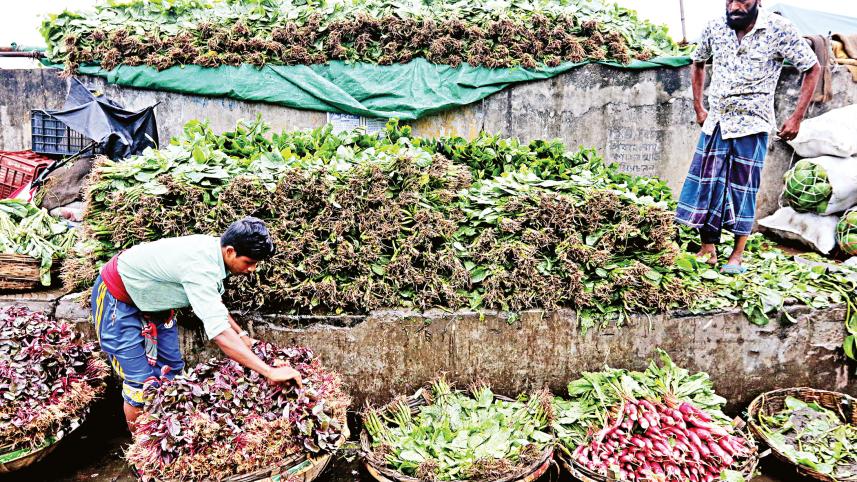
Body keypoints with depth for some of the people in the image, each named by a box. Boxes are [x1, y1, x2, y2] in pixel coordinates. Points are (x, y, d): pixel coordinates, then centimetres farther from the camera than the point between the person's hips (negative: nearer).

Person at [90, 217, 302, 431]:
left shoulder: (212, 248, -11)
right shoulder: (200, 266, -38)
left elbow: (213, 302, 9)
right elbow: (219, 333, -45)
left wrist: (242, 335, 3)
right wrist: (270, 372, -46)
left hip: (148, 297, 9)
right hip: (117, 298, -8)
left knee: (171, 369, 9)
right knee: (141, 382, -7)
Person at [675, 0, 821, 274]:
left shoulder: (779, 30, -11)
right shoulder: (715, 28, -1)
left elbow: (813, 69, -2)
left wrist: (797, 118, -7)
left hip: (752, 125, -3)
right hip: (715, 122, 4)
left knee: (743, 190, 2)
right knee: (705, 185, 2)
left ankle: (737, 256, 12)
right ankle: (708, 250, 13)